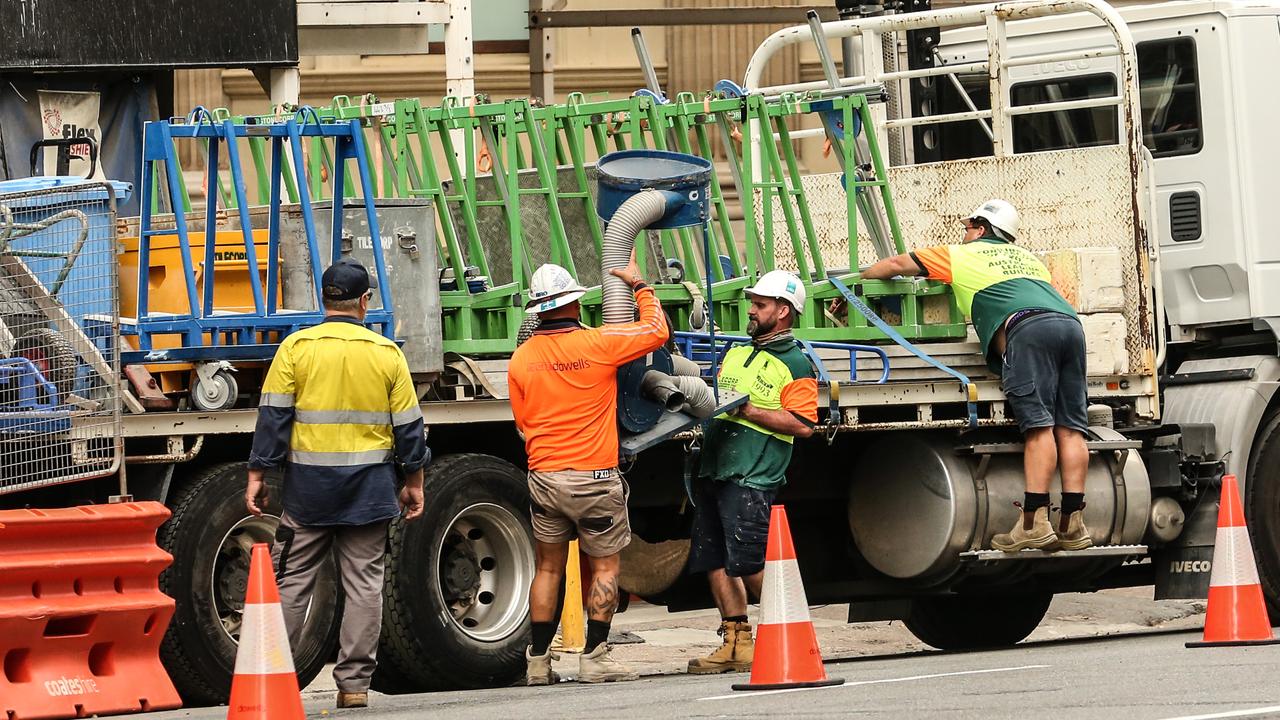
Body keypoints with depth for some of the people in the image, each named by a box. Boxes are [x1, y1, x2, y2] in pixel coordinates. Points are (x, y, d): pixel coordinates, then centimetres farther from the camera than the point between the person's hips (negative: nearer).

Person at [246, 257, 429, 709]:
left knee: (291, 582, 5)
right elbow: (408, 426, 5)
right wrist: (414, 482, 15)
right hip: (370, 488, 1)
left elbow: (273, 418, -4)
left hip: (309, 486, -1)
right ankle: (354, 682, 3)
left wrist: (256, 476, 1)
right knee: (364, 583, 4)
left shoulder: (296, 348, -3)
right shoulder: (387, 354, 2)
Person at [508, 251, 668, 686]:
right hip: (594, 478, -4)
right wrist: (639, 285, 17)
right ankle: (594, 658, 0)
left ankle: (538, 661, 12)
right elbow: (657, 331, 2)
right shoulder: (598, 344, -12)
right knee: (604, 567, 6)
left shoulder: (521, 359, 1)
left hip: (544, 478, 4)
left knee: (549, 568, 12)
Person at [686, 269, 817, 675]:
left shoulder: (795, 365, -3)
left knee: (748, 563, -12)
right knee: (715, 562, 5)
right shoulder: (736, 353, 21)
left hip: (752, 478, -8)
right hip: (713, 472, 8)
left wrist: (748, 411, -16)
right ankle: (736, 644, 10)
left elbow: (803, 425, -13)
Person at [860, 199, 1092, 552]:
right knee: (1070, 428, 0)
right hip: (1070, 322, 5)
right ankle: (1072, 524, -5)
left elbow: (897, 265, 30)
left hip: (1027, 327, -5)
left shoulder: (963, 255, 24)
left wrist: (859, 279, 46)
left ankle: (1034, 522, -19)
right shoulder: (1028, 258, 37)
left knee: (1039, 427, -13)